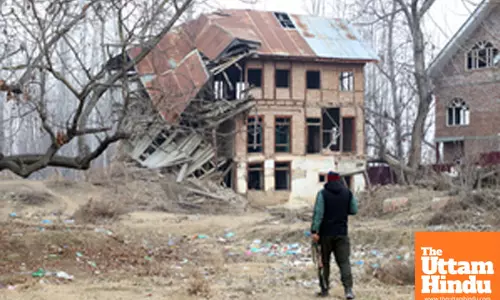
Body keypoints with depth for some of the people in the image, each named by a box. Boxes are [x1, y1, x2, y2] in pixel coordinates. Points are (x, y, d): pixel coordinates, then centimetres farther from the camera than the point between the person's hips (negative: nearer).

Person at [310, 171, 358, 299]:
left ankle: (325, 289, 15)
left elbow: (318, 213, -13)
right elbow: (354, 210, 10)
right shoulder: (348, 193, 3)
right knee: (344, 261, 0)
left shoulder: (323, 193, -6)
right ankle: (348, 289, -14)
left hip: (325, 233, -2)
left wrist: (314, 231, -15)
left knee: (324, 262, 10)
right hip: (341, 233, 2)